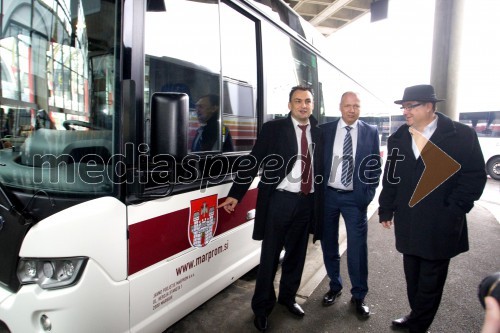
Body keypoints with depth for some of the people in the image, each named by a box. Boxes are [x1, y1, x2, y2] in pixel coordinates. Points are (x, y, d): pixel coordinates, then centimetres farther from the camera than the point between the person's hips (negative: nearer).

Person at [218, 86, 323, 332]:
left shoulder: (319, 133, 8)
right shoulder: (273, 128, -3)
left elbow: (320, 168, 11)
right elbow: (253, 161, -6)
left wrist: (320, 200, 7)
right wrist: (235, 194, -10)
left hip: (307, 202, 4)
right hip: (279, 200, -4)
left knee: (296, 254, 17)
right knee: (270, 256, 6)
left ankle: (288, 297, 39)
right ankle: (262, 307, 25)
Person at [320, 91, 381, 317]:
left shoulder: (370, 132, 2)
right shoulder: (325, 130, 2)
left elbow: (376, 166, 4)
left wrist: (368, 194, -3)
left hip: (355, 198, -1)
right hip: (328, 195, 2)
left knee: (357, 248, 2)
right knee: (328, 245, 13)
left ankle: (359, 296, 21)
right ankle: (335, 286, 33)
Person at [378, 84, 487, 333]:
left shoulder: (461, 135, -6)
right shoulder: (398, 139, 5)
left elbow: (475, 176, -6)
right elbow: (390, 177, 9)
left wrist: (453, 211, -11)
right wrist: (386, 210, 7)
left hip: (440, 226, -3)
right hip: (408, 224, 4)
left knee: (431, 280, 9)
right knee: (412, 276, 17)